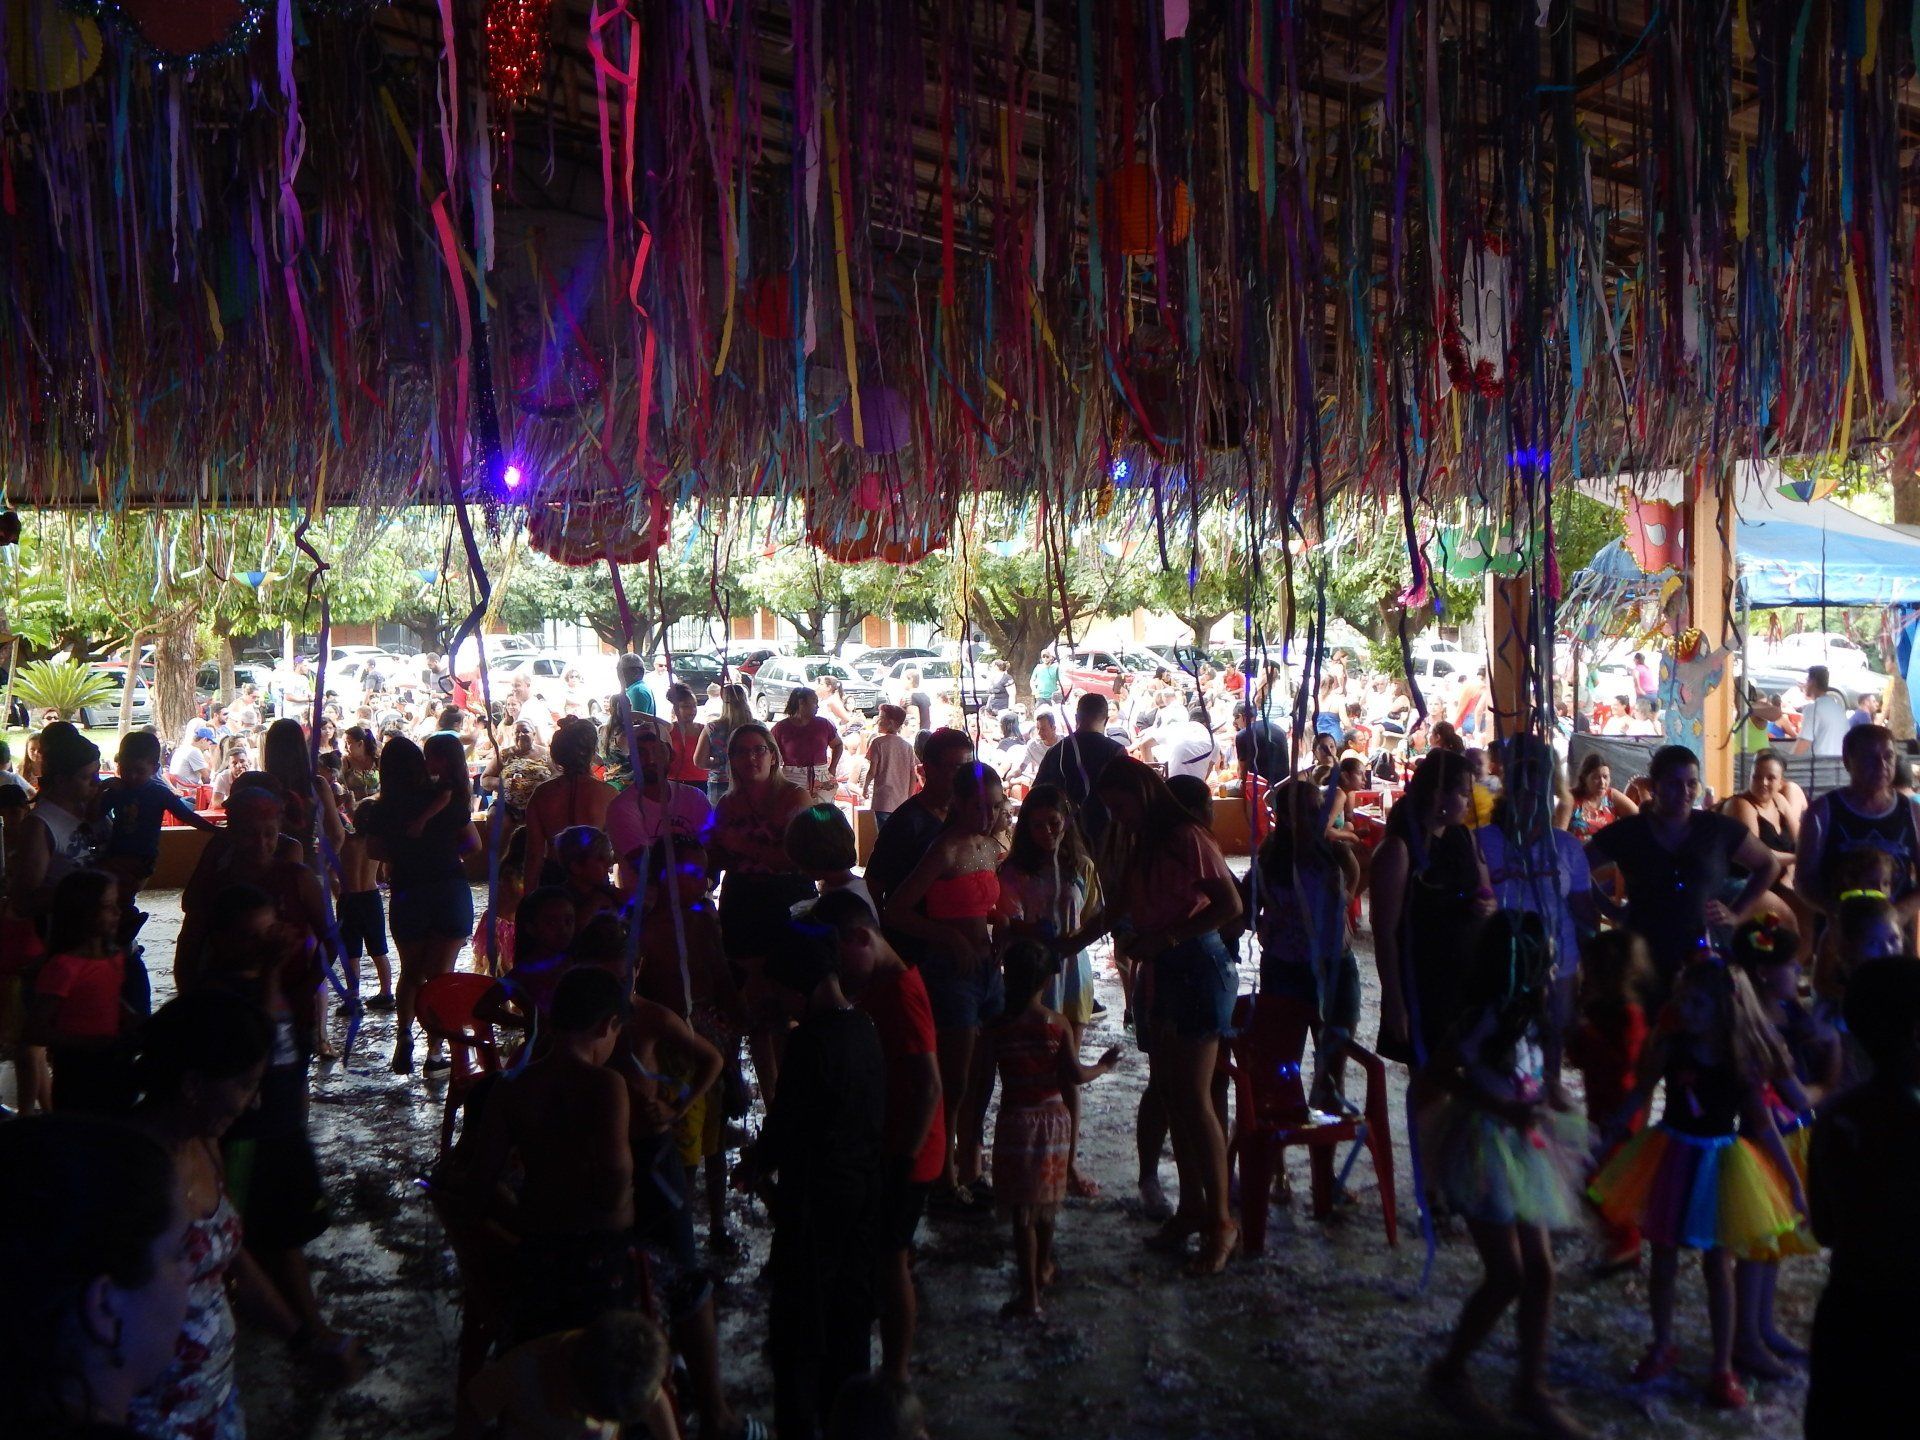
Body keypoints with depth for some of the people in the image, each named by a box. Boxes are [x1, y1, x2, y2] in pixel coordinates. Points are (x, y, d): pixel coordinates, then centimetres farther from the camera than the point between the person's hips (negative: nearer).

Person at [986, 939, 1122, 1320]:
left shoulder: (999, 1027, -8)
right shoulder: (1058, 1025, -8)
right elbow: (1074, 1075, -11)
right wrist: (1103, 1065, 4)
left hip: (1015, 1120, -2)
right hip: (1054, 1118, 2)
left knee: (1022, 1210, 1)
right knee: (1047, 1202, 21)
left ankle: (1029, 1294, 0)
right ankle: (1042, 1269, 39)